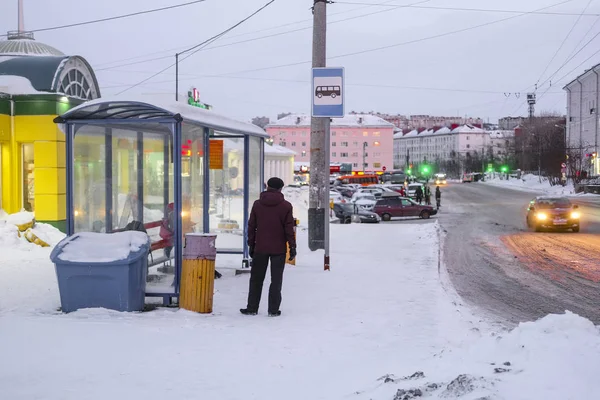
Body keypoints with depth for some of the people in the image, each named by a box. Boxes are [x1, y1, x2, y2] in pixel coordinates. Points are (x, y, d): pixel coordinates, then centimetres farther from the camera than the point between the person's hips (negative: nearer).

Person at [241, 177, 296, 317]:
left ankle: (252, 308, 13)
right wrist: (292, 247, 2)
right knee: (276, 279, 5)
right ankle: (273, 309, 5)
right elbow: (289, 229, -5)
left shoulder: (257, 204, 2)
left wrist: (251, 246, 12)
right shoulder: (286, 206, -4)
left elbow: (251, 227, 5)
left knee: (256, 279, 11)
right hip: (278, 249, -2)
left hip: (260, 248, 2)